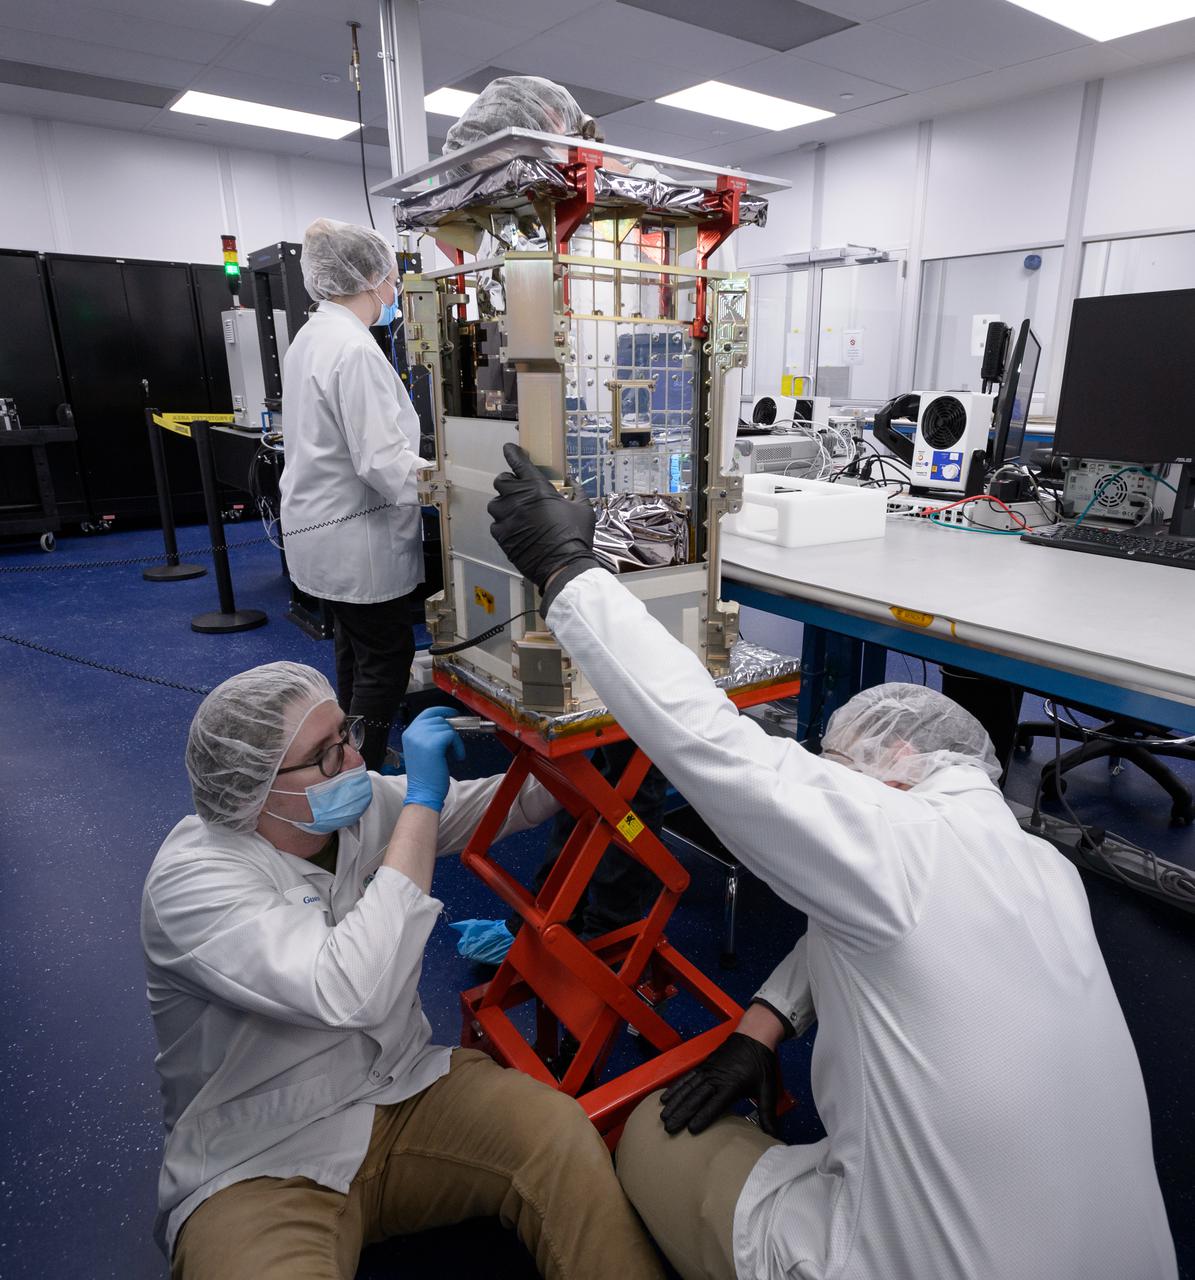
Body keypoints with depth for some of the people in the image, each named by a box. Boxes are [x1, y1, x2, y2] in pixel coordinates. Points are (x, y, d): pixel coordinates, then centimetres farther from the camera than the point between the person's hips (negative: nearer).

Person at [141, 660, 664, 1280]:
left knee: (564, 1135, -21)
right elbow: (353, 993, -36)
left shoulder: (364, 802, -6)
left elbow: (486, 807, 9)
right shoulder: (191, 878, -23)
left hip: (403, 1090, 4)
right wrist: (422, 800, -32)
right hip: (263, 1165, -4)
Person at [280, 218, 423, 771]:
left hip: (324, 528, 10)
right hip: (360, 539, -10)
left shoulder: (310, 337, 10)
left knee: (357, 656, 21)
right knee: (386, 663, 1)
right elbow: (383, 461, -26)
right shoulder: (355, 350, -21)